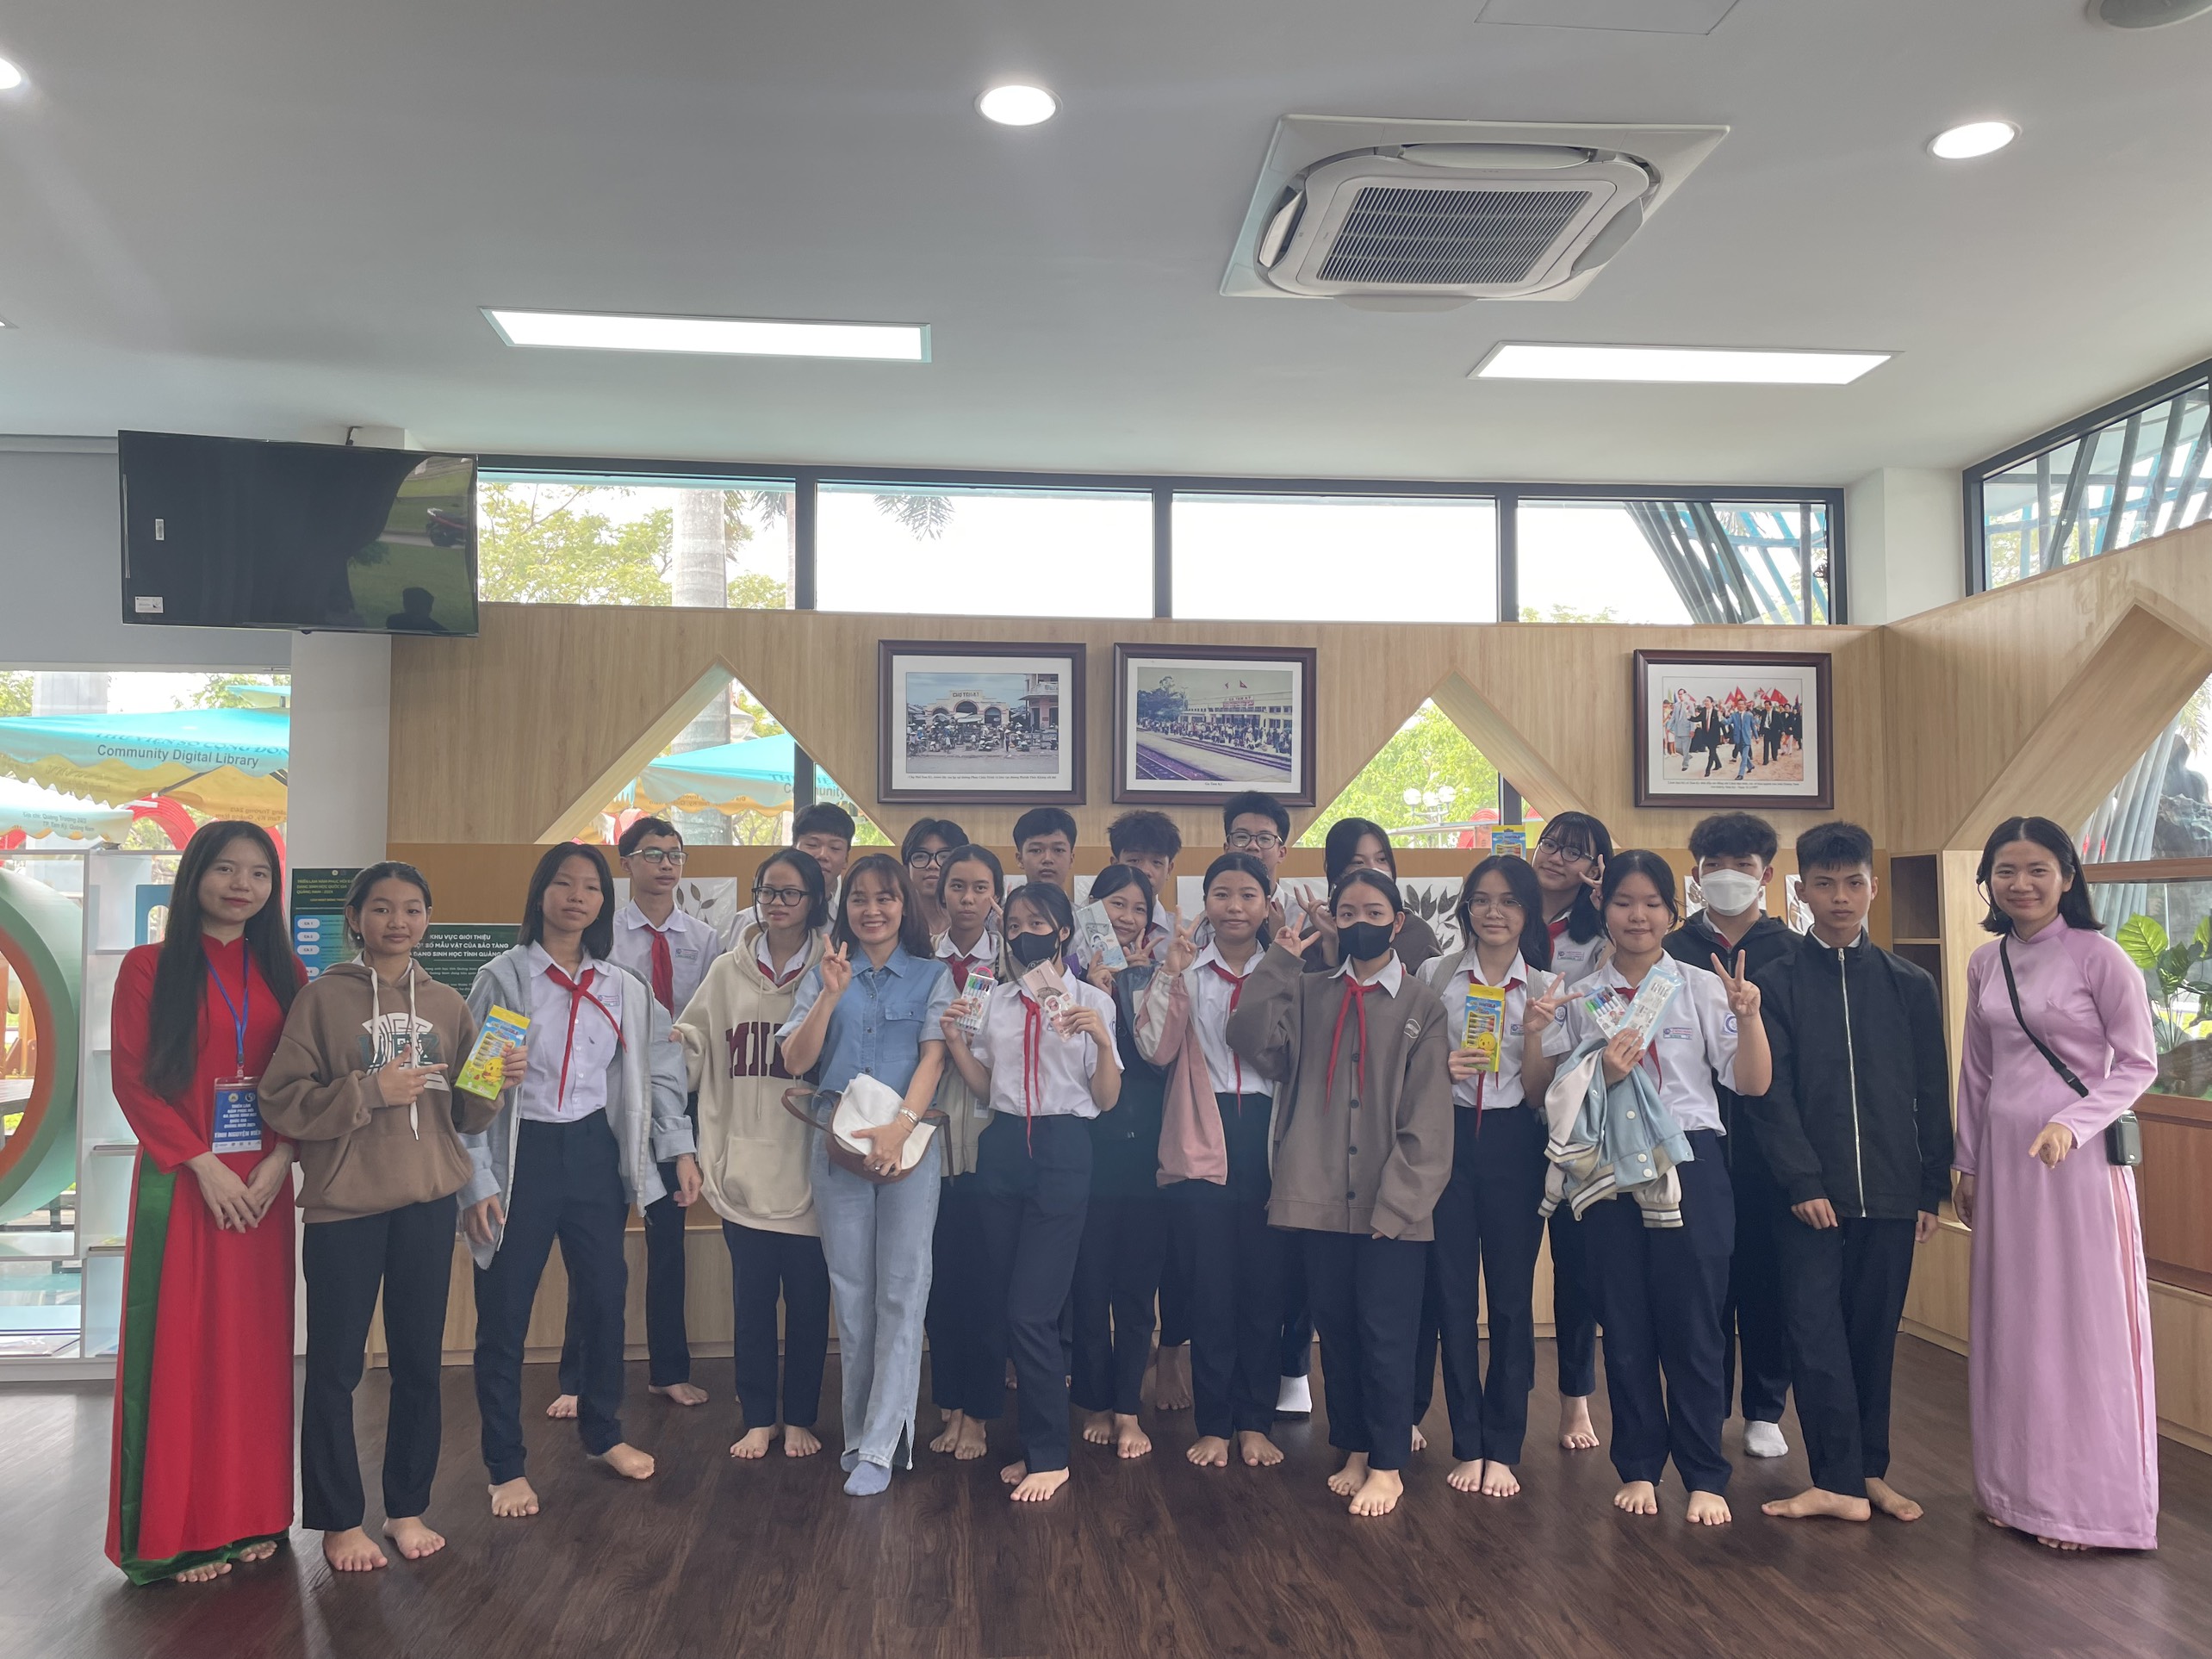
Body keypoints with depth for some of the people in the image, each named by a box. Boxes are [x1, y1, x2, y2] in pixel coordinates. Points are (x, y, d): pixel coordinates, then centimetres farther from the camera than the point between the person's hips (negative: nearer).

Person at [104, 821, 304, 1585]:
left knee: (257, 1342, 7)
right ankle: (176, 1531, 11)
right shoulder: (149, 968, -2)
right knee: (180, 1346, 1)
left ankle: (250, 1515, 18)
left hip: (263, 1184, 3)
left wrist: (279, 1161, -8)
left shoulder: (285, 973, 8)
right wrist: (203, 1164, -14)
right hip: (180, 1182, -3)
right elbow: (134, 1080, -7)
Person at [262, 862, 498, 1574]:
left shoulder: (448, 1005, 8)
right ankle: (339, 1520, 21)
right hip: (343, 1204, -3)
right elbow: (282, 1101, -8)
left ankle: (408, 1508, 26)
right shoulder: (323, 999, -3)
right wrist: (370, 1090, -18)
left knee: (419, 1363, 11)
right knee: (335, 1368, 5)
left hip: (429, 1203, 3)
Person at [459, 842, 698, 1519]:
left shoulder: (622, 987, 7)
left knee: (606, 1296, 12)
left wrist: (680, 1148, 3)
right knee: (503, 1314, 1)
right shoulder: (502, 977, -5)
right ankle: (506, 1466, 16)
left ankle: (603, 1432, 33)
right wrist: (478, 1182, -12)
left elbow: (658, 1068, 11)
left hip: (595, 1151, 4)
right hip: (522, 1153, -4)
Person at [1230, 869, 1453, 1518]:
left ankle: (1387, 1465, 17)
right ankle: (1354, 1449, 27)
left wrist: (1397, 1201, -11)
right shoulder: (1308, 994, 8)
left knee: (1385, 1335, 2)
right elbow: (1253, 1040, -9)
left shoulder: (1422, 1006, 0)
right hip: (1321, 1197, 3)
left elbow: (1427, 1117, -4)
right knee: (1335, 1329, 11)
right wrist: (1278, 964, -7)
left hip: (1392, 1207, -2)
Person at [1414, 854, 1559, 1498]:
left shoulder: (1548, 989, 4)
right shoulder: (1434, 976, 4)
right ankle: (1468, 1446, 16)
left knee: (1512, 1298, 3)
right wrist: (1442, 1068, -14)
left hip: (1515, 1145, 0)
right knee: (1453, 1295, 3)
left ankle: (1503, 1450, 15)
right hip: (1447, 1138, 0)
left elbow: (1540, 1095, 3)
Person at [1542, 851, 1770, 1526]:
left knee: (1692, 1323, 2)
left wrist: (1748, 1016, -17)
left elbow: (1752, 1083, -1)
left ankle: (1705, 1477, 16)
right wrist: (1577, 1065, -16)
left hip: (1690, 1165, -1)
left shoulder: (1702, 987, 2)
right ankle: (1639, 1468, 23)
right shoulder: (1580, 999, 6)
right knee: (1625, 1323, 8)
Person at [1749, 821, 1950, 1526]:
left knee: (1874, 1336, 10)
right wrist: (1802, 1181, -11)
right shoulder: (1776, 982, 0)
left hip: (1890, 1194, 2)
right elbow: (1770, 1094, -5)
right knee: (1816, 1336, -3)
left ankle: (1869, 1472, 22)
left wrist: (1934, 1190, 6)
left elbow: (1932, 1096, 9)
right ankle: (1841, 1481, 4)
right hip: (1810, 1193, -2)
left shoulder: (1910, 985, 7)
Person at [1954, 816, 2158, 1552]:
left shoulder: (2099, 957, -9)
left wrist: (2072, 1124, -20)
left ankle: (2087, 1502, 14)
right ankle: (2018, 1486, 23)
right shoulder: (1985, 963, 7)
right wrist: (1966, 1163, 14)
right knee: (2010, 1321, 10)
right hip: (2004, 1156, 5)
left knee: (2083, 1323, 1)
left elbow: (2138, 1062, -7)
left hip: (2080, 1158, -5)